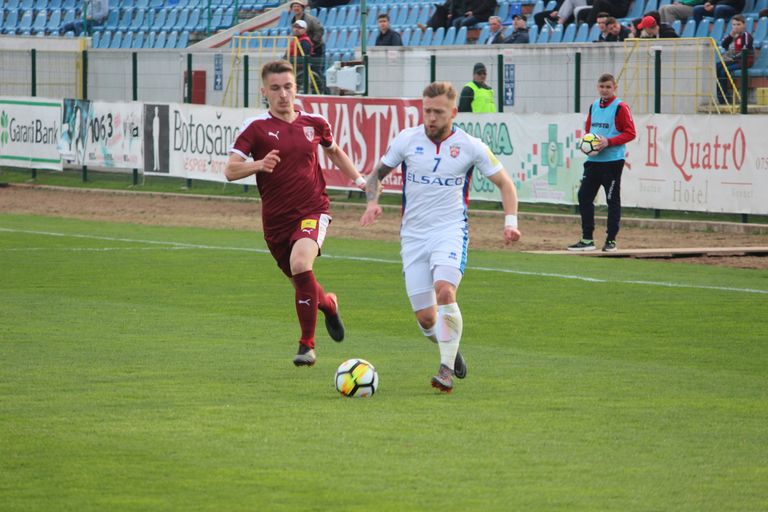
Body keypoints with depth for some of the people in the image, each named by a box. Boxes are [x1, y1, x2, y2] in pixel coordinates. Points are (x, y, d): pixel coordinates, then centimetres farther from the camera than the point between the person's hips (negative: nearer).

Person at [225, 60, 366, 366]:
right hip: (275, 220, 1)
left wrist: (358, 179, 13)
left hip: (312, 211, -1)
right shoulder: (256, 128, -6)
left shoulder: (314, 123, 4)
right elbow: (230, 171, -15)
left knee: (300, 264, -28)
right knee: (301, 284, 12)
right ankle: (328, 304, 51)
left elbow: (334, 152, 25)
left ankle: (307, 345, -19)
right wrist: (259, 165, -33)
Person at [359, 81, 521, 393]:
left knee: (445, 291, -30)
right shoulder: (407, 140, 1)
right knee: (425, 318, -1)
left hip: (451, 230, -3)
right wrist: (373, 201, -6)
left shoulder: (471, 147, -3)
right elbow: (377, 174, 14)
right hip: (413, 235, 3)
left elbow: (504, 183, 6)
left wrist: (510, 221, -8)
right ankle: (450, 350, 32)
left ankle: (447, 370, -24)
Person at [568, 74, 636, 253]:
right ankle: (587, 240, 9)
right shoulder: (594, 107, 13)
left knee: (613, 201, 1)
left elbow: (630, 133, -10)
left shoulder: (620, 107, -8)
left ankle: (611, 241, 8)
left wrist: (609, 142, -19)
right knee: (584, 196, 3)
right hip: (593, 160, 7)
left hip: (613, 161, -7)